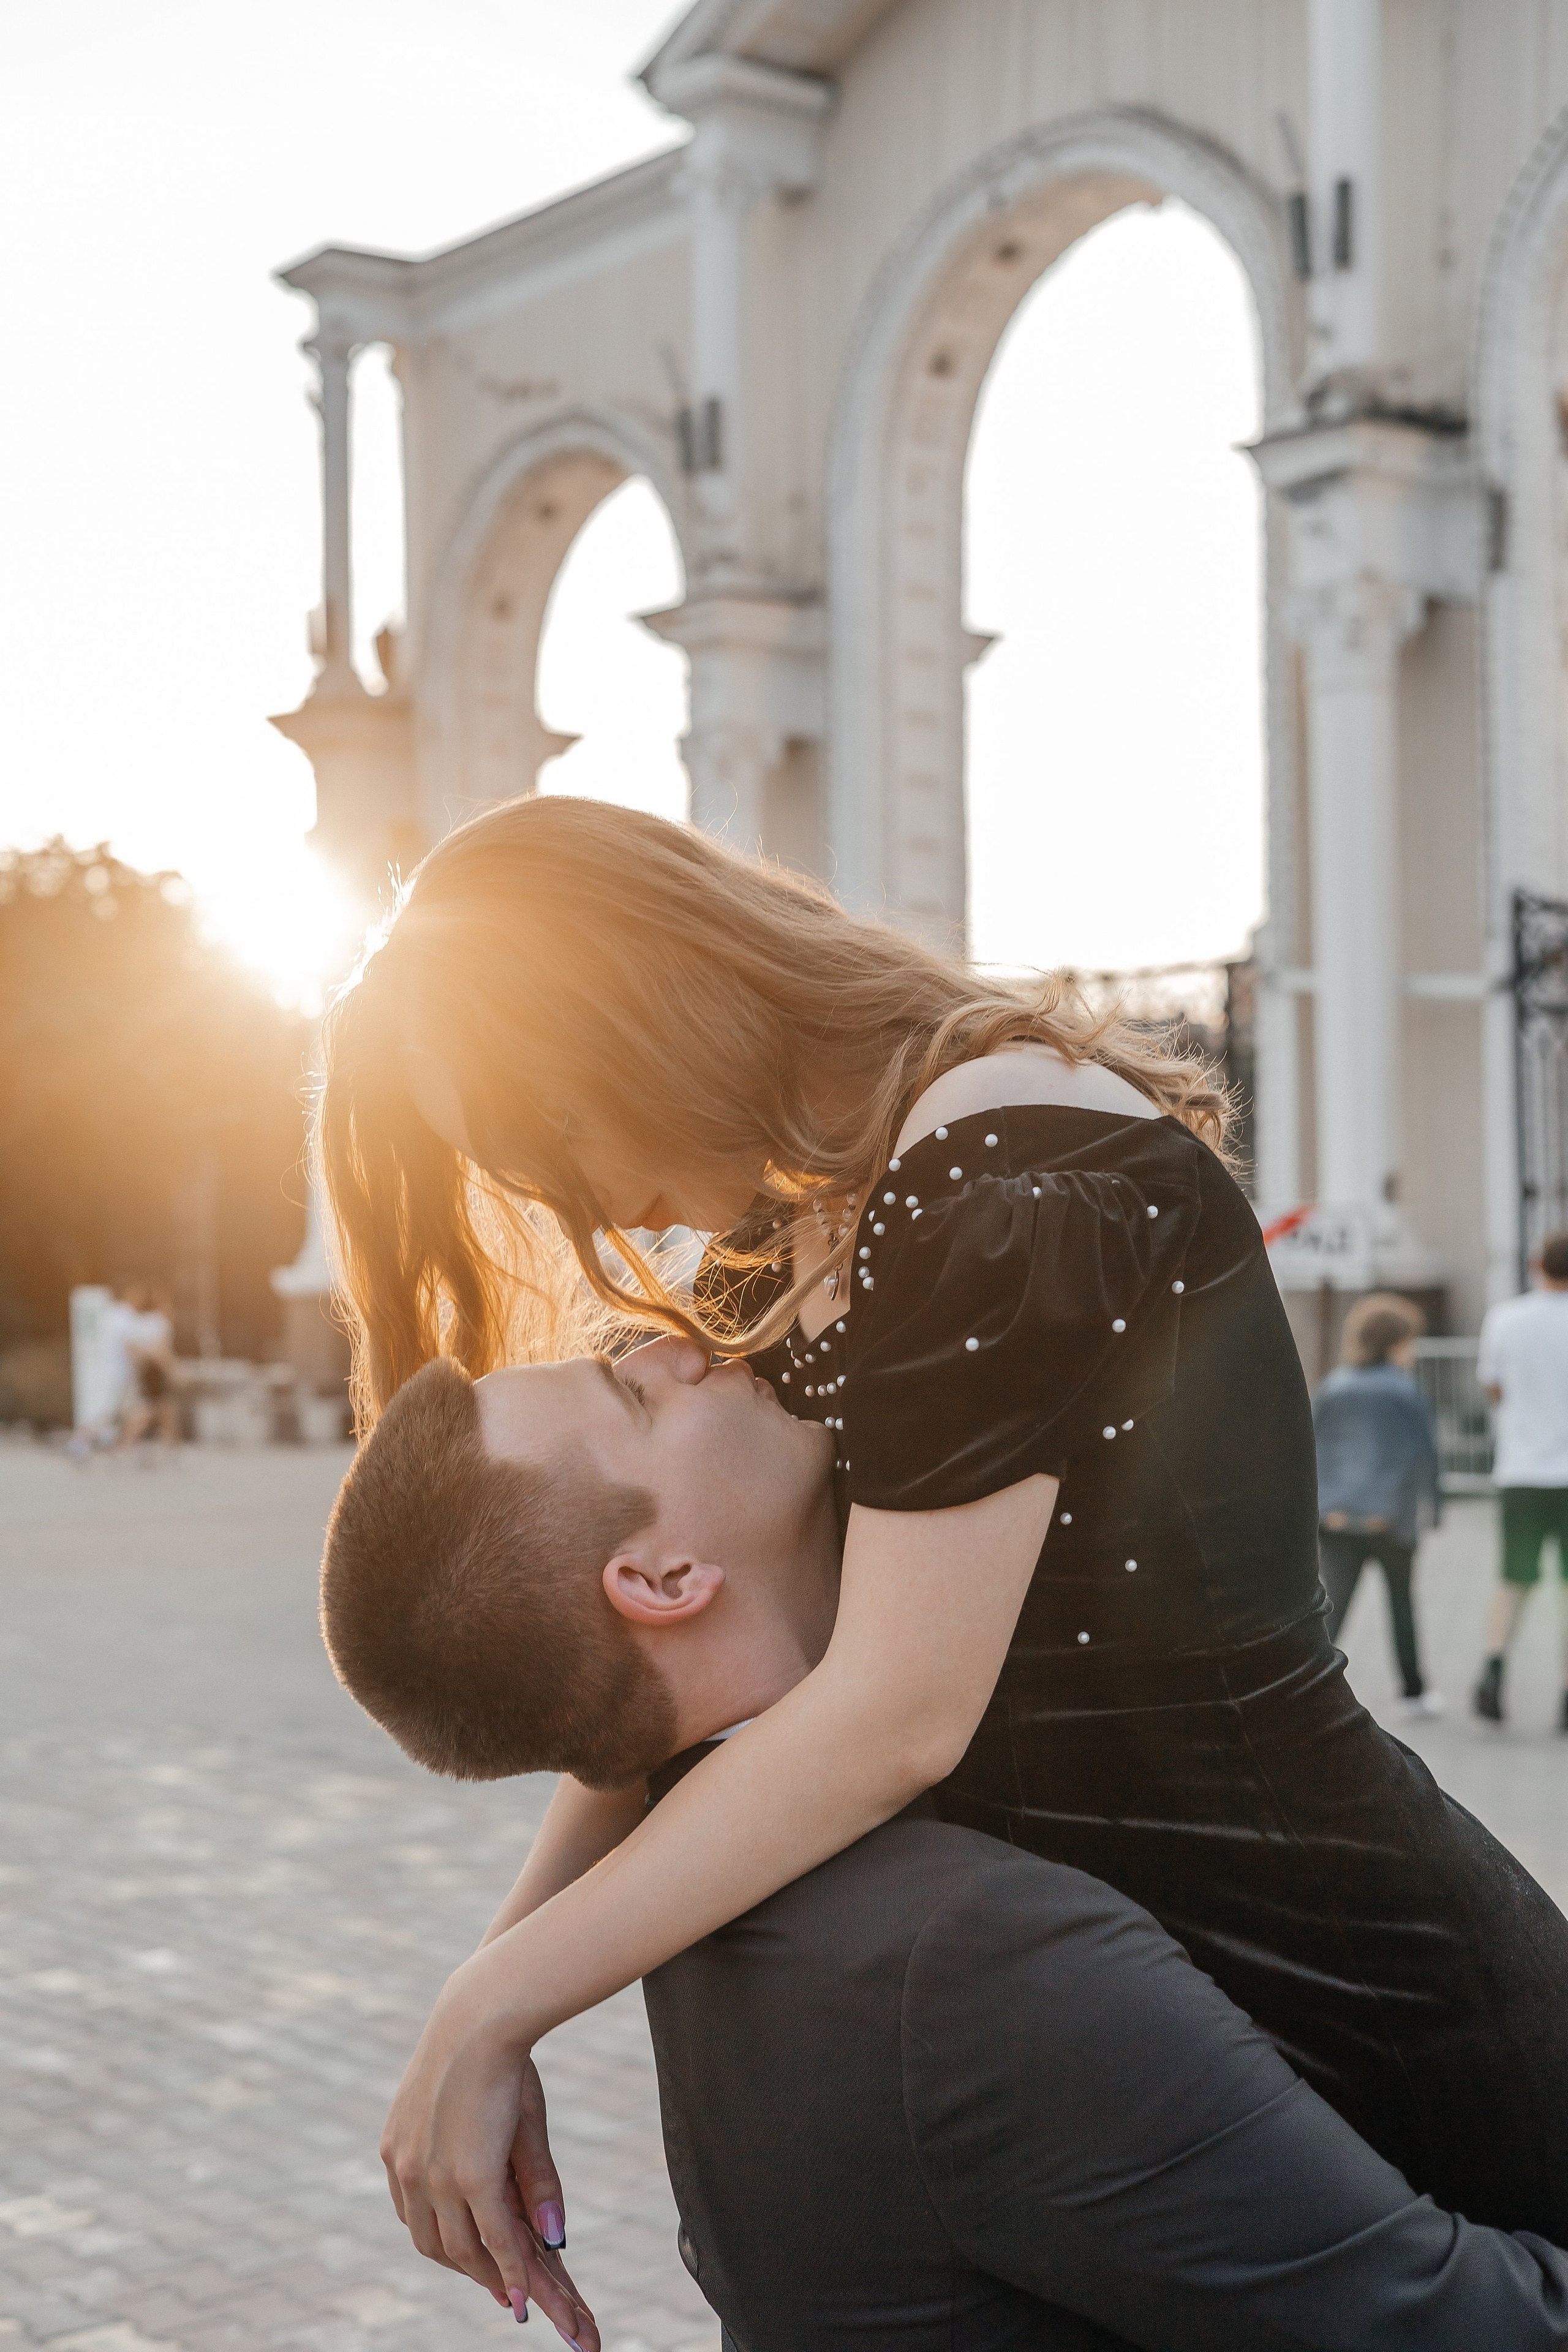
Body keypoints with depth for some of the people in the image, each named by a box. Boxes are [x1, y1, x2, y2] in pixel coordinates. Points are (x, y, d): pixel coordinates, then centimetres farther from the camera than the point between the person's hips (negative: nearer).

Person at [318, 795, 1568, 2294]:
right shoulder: (795, 1227, 8)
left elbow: (891, 1719, -24)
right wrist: (500, 2009, 0)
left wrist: (488, 2013, -16)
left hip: (1350, 2004, -8)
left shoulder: (1001, 1154, -21)